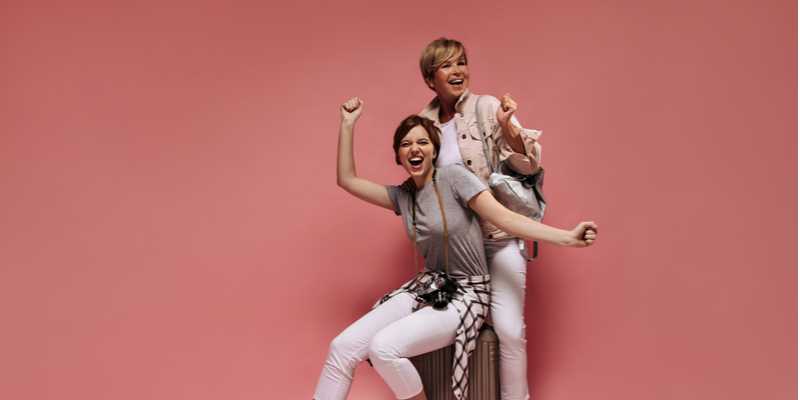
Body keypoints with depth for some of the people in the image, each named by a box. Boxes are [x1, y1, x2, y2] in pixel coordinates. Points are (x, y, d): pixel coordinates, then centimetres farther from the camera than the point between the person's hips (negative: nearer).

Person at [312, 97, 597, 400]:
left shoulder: (453, 176, -10)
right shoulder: (402, 195, 7)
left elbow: (505, 218, -16)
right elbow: (347, 180, 9)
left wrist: (568, 238, -26)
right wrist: (347, 124, 5)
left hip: (466, 295, -6)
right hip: (427, 287, 6)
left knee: (383, 347, -27)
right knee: (343, 347, -12)